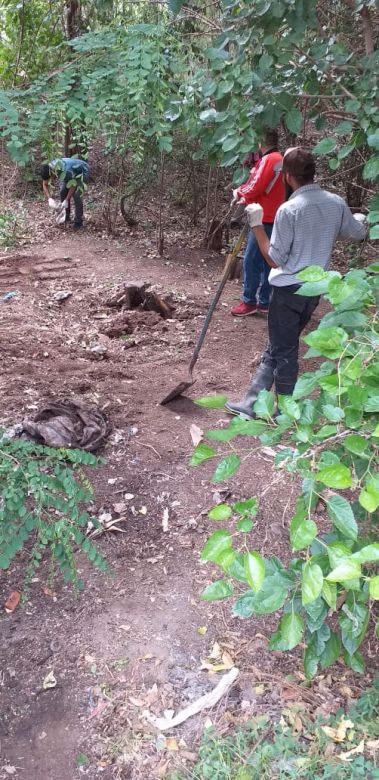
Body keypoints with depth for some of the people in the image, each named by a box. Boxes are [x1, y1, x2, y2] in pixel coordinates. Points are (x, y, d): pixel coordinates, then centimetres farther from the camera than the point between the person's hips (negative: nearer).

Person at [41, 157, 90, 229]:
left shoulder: (65, 172, -41)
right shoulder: (48, 169, -19)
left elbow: (73, 185, -27)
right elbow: (45, 184, -8)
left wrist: (66, 200, -24)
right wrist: (49, 199, -21)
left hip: (83, 172, -7)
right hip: (73, 172, 7)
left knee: (76, 195, -21)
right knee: (63, 192, -5)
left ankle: (78, 222, -12)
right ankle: (66, 217, 11)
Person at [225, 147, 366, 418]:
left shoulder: (289, 210, -16)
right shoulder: (336, 203, 1)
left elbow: (274, 259, -13)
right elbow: (358, 233, 20)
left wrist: (256, 225, -7)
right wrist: (360, 218, 42)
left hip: (289, 289, -6)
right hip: (315, 288, 7)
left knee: (283, 351, 7)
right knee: (276, 347, 15)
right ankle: (252, 403, 22)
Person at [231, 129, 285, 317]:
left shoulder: (269, 159, -14)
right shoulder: (279, 159, 17)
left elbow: (255, 187, -18)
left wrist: (239, 192, 1)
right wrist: (246, 198, 4)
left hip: (265, 220, -10)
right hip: (273, 219, 10)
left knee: (251, 261, -5)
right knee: (267, 262, 10)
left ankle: (249, 302, 1)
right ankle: (264, 302, 14)